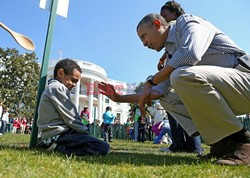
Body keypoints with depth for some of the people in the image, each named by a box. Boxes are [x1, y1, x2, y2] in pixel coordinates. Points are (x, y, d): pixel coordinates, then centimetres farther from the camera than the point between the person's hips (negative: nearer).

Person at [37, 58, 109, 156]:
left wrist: (83, 131, 12)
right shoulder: (57, 87, -10)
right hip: (58, 133, -11)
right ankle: (59, 148, -14)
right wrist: (85, 132, -1)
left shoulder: (52, 88, 23)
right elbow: (70, 117, -13)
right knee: (103, 147, -20)